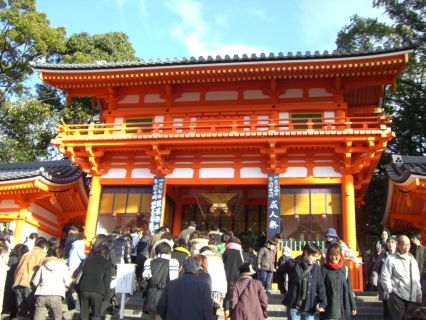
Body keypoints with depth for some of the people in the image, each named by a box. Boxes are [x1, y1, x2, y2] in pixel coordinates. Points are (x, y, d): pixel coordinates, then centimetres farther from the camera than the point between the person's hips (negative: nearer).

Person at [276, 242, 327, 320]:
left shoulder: (316, 268, 0)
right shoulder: (292, 264, -6)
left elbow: (320, 286, 1)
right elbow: (279, 273, 11)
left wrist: (322, 303, -12)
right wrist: (283, 290, 9)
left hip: (310, 308, 2)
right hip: (294, 306, -2)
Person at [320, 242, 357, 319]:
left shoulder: (345, 269, 8)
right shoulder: (324, 269, -2)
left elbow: (349, 289, 11)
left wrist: (353, 306, 10)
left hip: (343, 308, 3)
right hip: (329, 308, -3)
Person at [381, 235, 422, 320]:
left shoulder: (412, 259, 13)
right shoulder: (391, 259, -7)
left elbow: (417, 278, 18)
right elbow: (384, 277, -9)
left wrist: (419, 294, 14)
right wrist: (391, 291, -10)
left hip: (412, 298, 6)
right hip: (397, 297, -6)